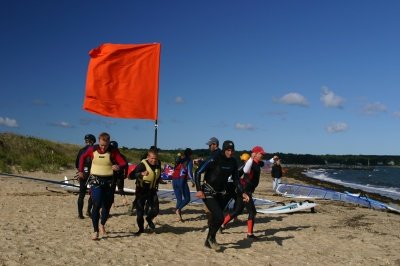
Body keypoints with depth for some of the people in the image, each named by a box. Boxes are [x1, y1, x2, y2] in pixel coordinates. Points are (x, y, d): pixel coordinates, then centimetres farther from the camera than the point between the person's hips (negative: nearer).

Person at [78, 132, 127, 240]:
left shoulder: (113, 151, -8)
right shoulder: (92, 149, -4)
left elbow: (124, 163, -14)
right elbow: (83, 157, 15)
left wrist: (119, 167, -36)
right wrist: (80, 170, 13)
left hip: (109, 181, 1)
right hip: (95, 180, -1)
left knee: (107, 206, 11)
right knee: (97, 205, -14)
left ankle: (102, 224, 37)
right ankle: (95, 231, -6)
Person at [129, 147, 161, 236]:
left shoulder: (158, 164, -4)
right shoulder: (142, 165, -23)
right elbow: (130, 176, -35)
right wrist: (141, 173, -49)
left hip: (152, 191, 4)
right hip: (141, 191, -4)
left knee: (156, 210, -7)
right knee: (140, 212, -2)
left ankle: (149, 219, 26)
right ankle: (141, 229, 24)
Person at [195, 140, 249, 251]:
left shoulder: (233, 162, -1)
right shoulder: (214, 159, -20)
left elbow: (235, 178, 9)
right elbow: (198, 172, -18)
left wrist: (242, 193, -1)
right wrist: (199, 190, -24)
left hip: (220, 193, 6)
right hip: (208, 193, -6)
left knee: (216, 217, 10)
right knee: (219, 217, -16)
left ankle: (208, 242, 31)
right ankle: (211, 238, 10)